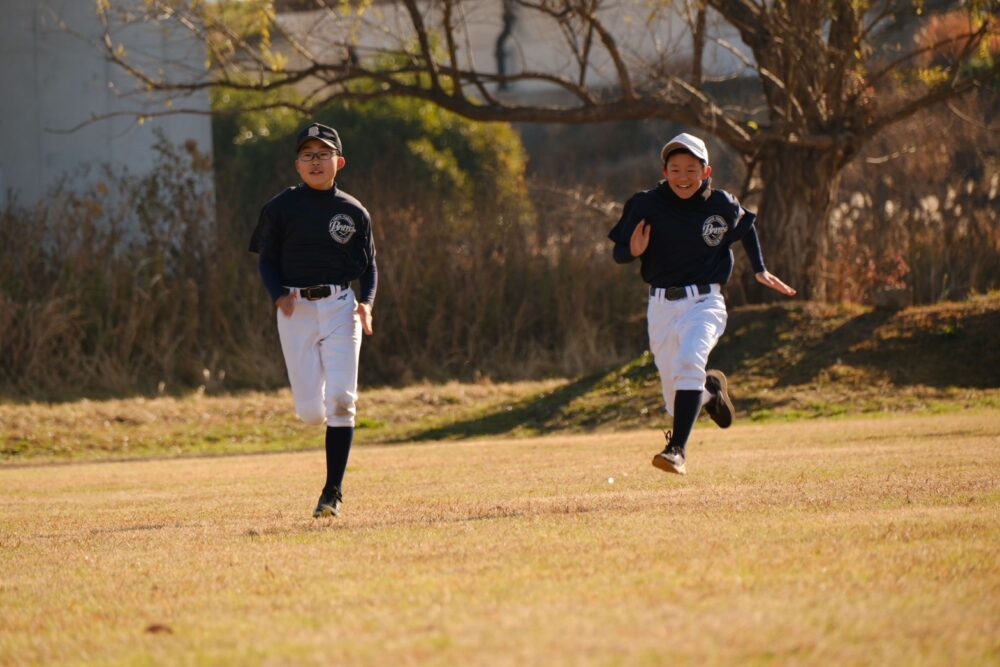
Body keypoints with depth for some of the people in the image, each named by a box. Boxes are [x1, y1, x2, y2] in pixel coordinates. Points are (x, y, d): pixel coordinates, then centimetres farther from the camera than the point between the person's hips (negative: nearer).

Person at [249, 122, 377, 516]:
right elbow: (267, 261, 6)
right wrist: (278, 295, -13)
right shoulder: (281, 208, 2)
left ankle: (333, 491, -7)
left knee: (340, 399, -14)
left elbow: (369, 265, 12)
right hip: (295, 309, 0)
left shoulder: (354, 212, 6)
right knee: (310, 410, -6)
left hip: (340, 307, 0)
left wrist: (366, 302, -7)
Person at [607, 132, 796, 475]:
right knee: (678, 403, 8)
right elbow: (619, 253, -2)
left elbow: (747, 226, 19)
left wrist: (760, 271, 15)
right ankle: (711, 388, 45)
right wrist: (633, 251, -24)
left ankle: (677, 449, -35)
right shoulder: (646, 205, -6)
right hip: (661, 305, 2)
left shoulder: (722, 206, -2)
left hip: (704, 302, -2)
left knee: (689, 362, -31)